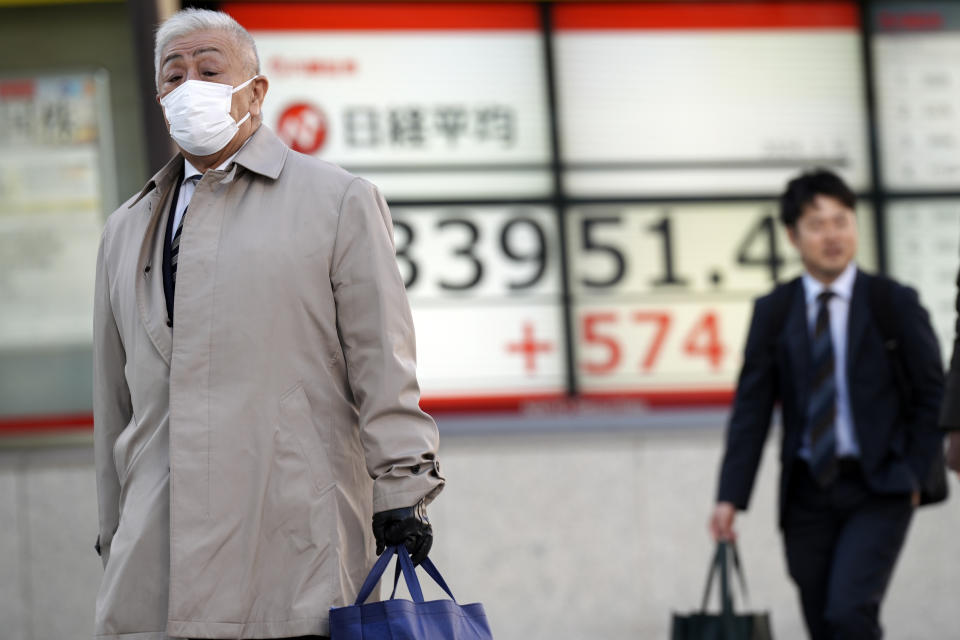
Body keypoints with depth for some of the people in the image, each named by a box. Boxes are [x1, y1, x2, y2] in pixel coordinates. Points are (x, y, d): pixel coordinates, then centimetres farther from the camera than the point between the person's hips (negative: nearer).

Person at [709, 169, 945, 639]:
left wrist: (913, 472, -5)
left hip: (877, 492, -3)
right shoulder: (773, 312, 5)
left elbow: (934, 395, 5)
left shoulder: (895, 303, 0)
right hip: (807, 491, 3)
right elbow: (751, 409, 4)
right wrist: (730, 496, -4)